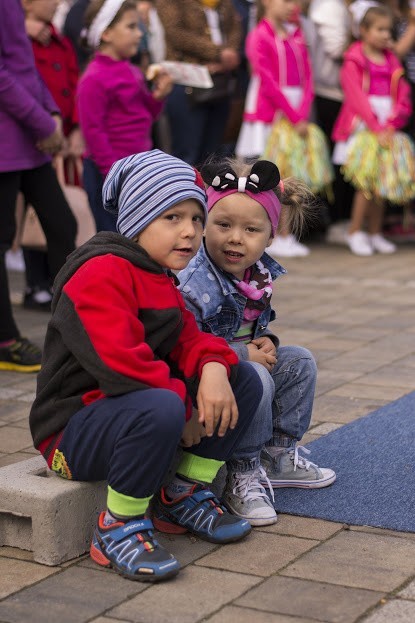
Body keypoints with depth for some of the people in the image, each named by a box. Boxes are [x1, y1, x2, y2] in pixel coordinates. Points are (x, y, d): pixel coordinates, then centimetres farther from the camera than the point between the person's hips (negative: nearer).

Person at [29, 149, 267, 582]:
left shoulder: (161, 279, 14)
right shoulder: (101, 273, -19)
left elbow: (187, 338, 7)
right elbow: (118, 363, -30)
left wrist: (213, 367, -17)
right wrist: (183, 408, -22)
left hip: (128, 411, 9)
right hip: (73, 431, -9)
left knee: (244, 379, 1)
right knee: (161, 409, -41)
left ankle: (184, 495, 9)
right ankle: (118, 527, -19)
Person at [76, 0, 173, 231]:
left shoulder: (132, 71, 11)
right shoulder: (95, 79, -15)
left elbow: (146, 116, 21)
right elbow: (93, 131, -17)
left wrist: (158, 96, 1)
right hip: (109, 172, -9)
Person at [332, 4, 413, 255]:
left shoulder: (391, 60, 12)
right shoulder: (354, 61, -5)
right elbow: (357, 98, -13)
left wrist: (392, 123, -10)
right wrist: (377, 129, -19)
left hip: (387, 128, 5)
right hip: (362, 127, -5)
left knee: (383, 182, 7)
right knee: (366, 182, -7)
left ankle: (375, 233, 15)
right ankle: (355, 232, 3)